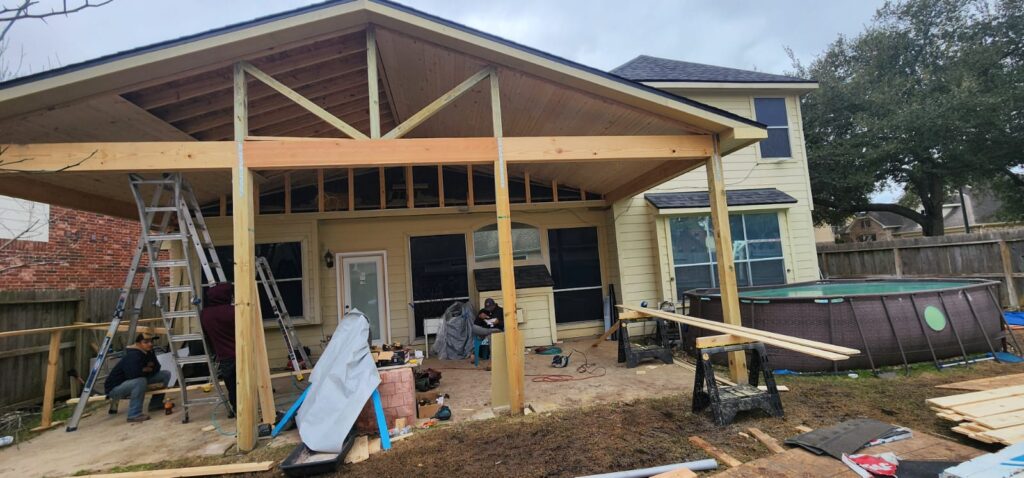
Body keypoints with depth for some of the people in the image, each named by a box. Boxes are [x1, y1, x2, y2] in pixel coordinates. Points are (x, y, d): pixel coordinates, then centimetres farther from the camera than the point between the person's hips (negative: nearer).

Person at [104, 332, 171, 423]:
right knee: (141, 381, -39)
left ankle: (155, 404, 12)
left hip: (132, 383, 9)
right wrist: (146, 370, -19)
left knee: (166, 374, 1)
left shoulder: (149, 352, -2)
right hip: (115, 388, -8)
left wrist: (146, 369, -17)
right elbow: (134, 375, -39)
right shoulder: (132, 356, -28)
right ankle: (134, 415, -28)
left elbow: (156, 368, 3)